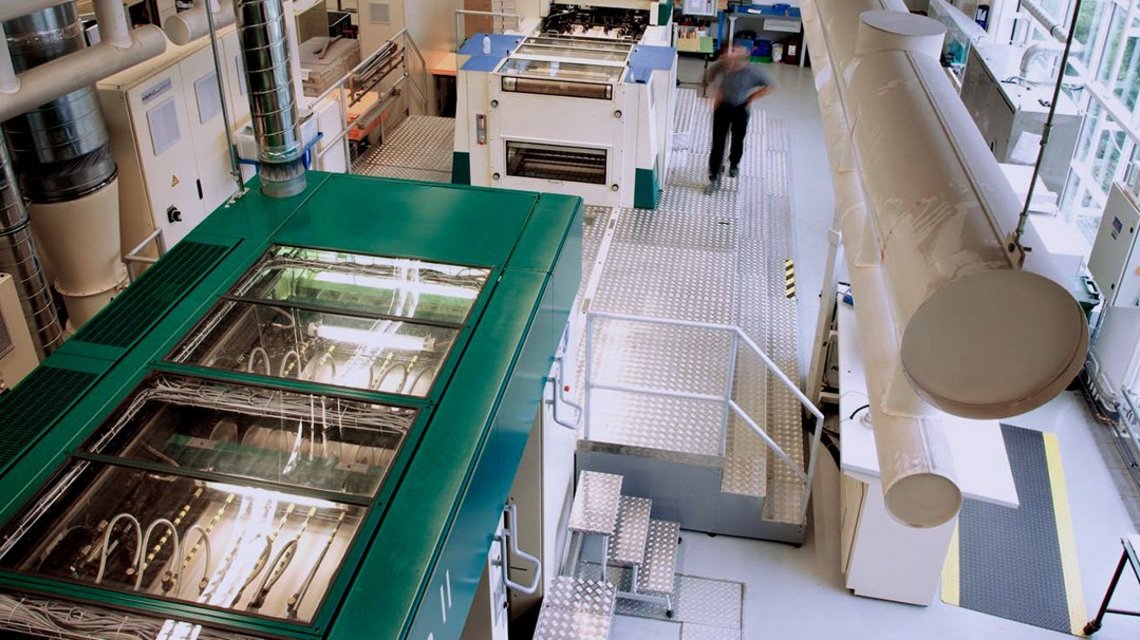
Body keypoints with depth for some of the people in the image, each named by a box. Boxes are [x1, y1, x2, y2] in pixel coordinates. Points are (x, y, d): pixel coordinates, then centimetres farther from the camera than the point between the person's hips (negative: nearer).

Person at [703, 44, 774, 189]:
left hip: (740, 109, 0)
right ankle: (714, 176, 7)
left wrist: (752, 97, -12)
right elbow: (710, 74, 1)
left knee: (738, 140, 18)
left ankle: (734, 164, 48)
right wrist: (716, 91, -7)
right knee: (718, 141, -1)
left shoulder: (752, 71, -26)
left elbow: (769, 85, -12)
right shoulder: (723, 64, -22)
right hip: (723, 106, 0)